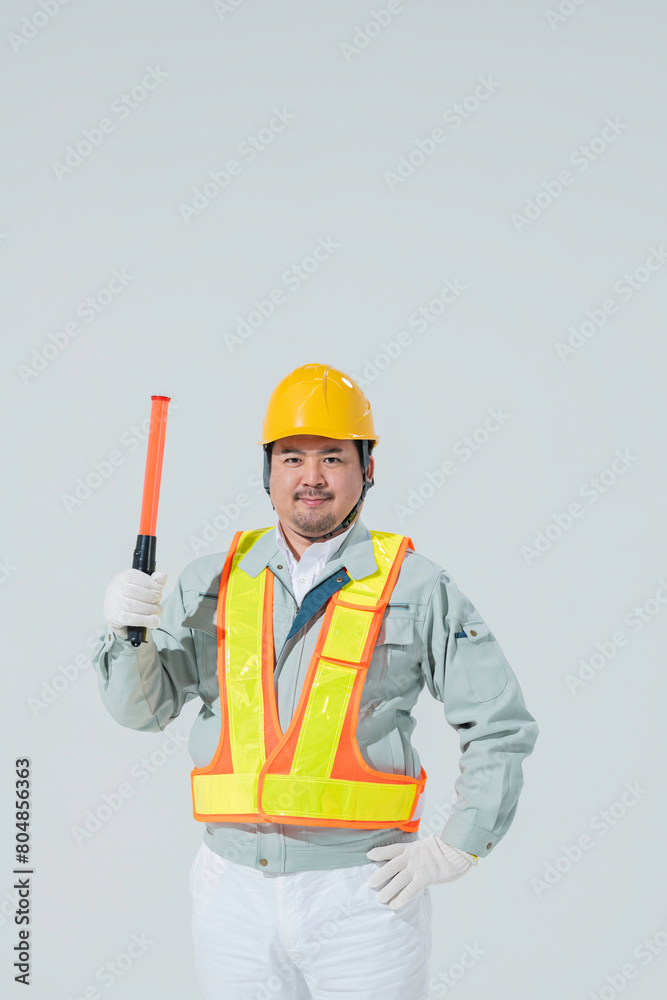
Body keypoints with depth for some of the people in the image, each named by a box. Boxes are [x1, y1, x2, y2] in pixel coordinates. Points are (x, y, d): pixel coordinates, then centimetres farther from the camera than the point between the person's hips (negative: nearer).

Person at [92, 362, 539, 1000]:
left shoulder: (415, 587, -2)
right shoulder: (215, 580, 7)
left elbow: (502, 726, 1)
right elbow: (142, 706, 6)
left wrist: (455, 851, -5)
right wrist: (126, 631, -13)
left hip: (364, 897, -3)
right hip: (235, 895, 3)